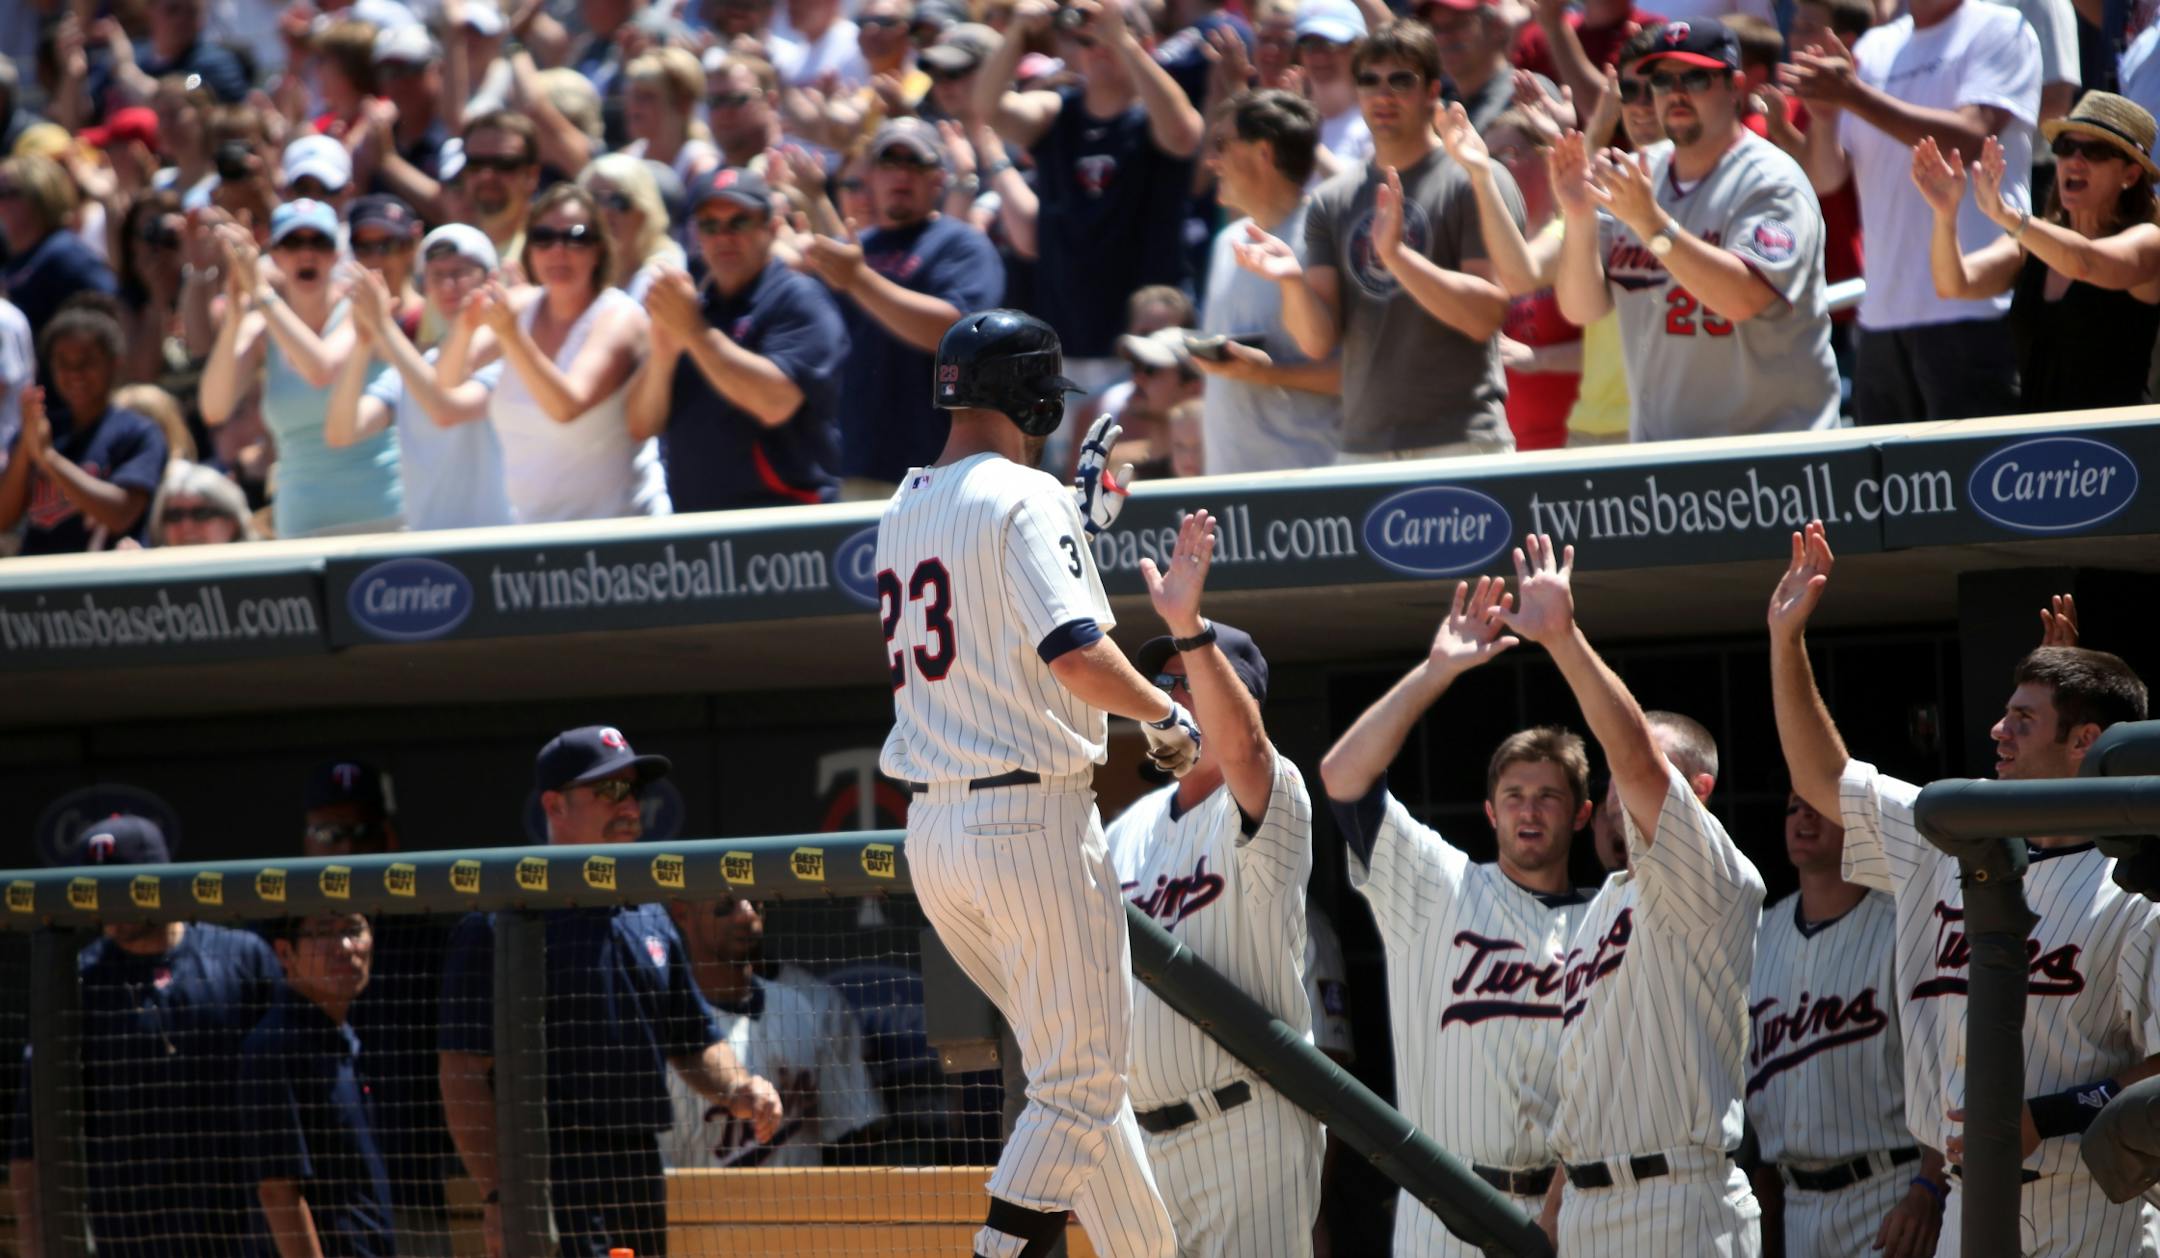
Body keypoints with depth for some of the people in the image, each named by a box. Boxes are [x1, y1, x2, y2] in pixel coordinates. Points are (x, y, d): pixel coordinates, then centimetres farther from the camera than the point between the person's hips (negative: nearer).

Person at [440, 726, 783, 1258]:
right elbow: (463, 1073, -9)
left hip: (641, 1172, 7)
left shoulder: (649, 920, 17)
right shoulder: (499, 923, -5)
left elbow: (694, 1043, 25)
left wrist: (739, 1090, 3)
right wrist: (498, 1195, -17)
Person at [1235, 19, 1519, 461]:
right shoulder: (1332, 201, 13)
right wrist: (1293, 280, -13)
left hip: (1461, 443, -5)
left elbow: (1485, 316, -12)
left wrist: (1396, 255, -22)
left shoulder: (1477, 183, -2)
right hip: (1363, 448, 5)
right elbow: (1318, 341, 7)